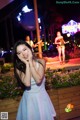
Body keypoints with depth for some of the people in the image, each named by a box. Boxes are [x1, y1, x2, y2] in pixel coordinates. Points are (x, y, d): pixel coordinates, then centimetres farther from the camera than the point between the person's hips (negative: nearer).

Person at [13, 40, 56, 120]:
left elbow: (38, 80, -24)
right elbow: (27, 83, -26)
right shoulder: (19, 68, -11)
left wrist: (30, 62, -22)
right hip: (29, 99, 0)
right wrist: (27, 64, -23)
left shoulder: (41, 62, -11)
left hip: (41, 97, 1)